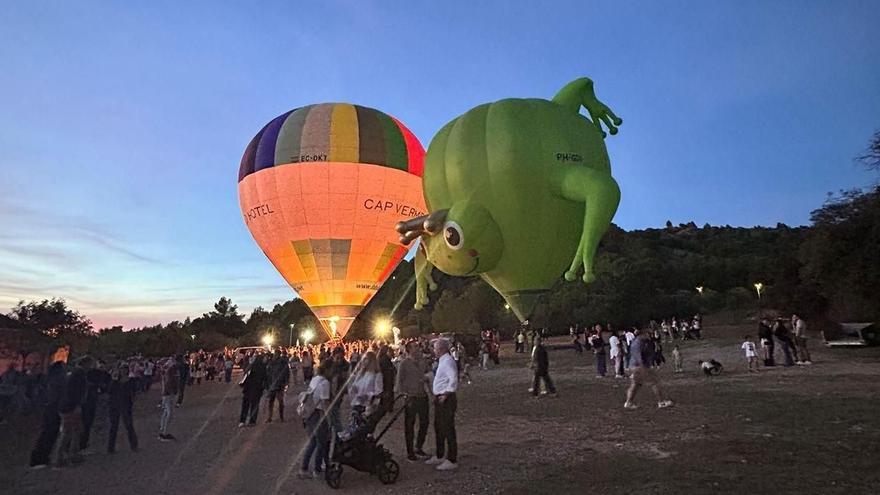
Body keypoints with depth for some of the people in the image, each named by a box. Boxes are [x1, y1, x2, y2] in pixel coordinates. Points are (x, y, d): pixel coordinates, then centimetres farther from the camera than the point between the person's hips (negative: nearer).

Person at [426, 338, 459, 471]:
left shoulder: (448, 361, -18)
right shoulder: (442, 361, 13)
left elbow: (454, 379, -28)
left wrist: (446, 394, -22)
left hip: (446, 399, -10)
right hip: (439, 399, 10)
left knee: (448, 430, -1)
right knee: (438, 428, 20)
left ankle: (451, 460, 9)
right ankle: (439, 456, 34)